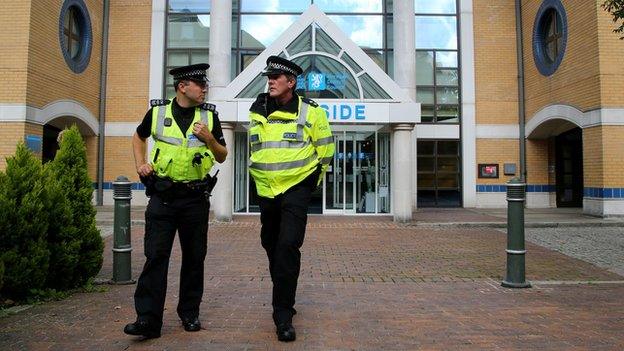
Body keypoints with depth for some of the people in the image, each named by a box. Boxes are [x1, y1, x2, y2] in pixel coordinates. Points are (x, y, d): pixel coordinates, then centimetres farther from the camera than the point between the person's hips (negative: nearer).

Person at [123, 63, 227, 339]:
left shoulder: (209, 116, 2)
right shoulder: (158, 112, 2)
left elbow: (222, 157, 4)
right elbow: (138, 137, 21)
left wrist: (209, 138, -14)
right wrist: (141, 164, 7)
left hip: (195, 198, 1)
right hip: (162, 196, -1)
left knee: (194, 257, 9)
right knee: (155, 256, -3)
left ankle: (190, 313, 24)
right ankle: (148, 319, 3)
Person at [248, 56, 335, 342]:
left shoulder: (311, 112, -6)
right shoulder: (257, 111, 5)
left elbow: (325, 149, 2)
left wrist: (313, 178, 6)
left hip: (296, 189, -5)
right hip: (266, 190, 5)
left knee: (288, 246, -15)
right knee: (271, 244, 13)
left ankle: (283, 314, -6)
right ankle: (284, 299, 34)